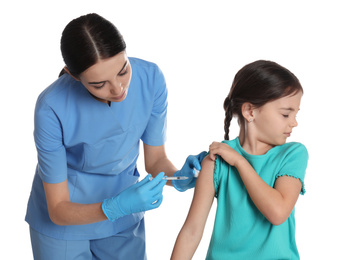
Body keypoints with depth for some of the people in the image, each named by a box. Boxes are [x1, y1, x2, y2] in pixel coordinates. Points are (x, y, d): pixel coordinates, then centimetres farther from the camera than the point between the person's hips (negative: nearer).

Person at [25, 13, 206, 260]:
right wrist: (116, 207, -38)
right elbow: (58, 210, -23)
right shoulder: (52, 108, -29)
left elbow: (155, 160, -8)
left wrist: (179, 177, -28)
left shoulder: (151, 78, -21)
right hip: (64, 221, -2)